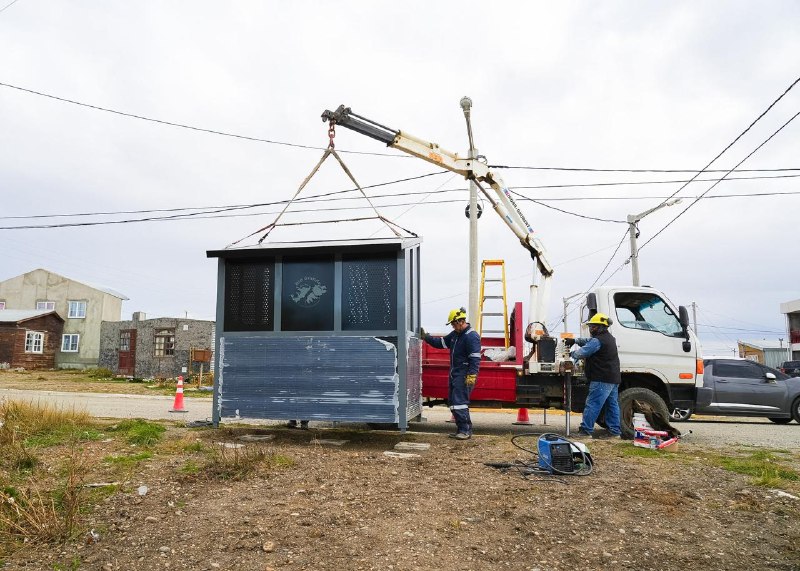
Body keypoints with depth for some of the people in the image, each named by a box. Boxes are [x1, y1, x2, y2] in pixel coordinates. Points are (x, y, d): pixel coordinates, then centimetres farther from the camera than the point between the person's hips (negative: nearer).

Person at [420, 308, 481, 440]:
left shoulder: (472, 336, -15)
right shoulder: (455, 334, 15)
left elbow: (475, 358, -20)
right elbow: (441, 343, 23)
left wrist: (472, 375, -26)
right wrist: (426, 337, 15)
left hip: (464, 376, -10)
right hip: (455, 374, 10)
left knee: (459, 401, -13)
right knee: (452, 402, 12)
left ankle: (465, 430, -5)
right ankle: (461, 429, 20)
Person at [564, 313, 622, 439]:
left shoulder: (598, 340, -16)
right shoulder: (609, 338, 18)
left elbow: (582, 353, -17)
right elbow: (589, 341, 24)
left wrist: (572, 352, 4)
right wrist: (575, 340, 13)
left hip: (602, 380, -10)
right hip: (614, 379, 10)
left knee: (592, 404, -7)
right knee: (612, 405, 12)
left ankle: (585, 429, -6)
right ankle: (615, 430, 16)